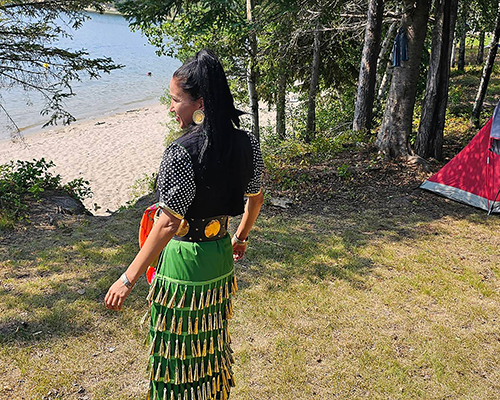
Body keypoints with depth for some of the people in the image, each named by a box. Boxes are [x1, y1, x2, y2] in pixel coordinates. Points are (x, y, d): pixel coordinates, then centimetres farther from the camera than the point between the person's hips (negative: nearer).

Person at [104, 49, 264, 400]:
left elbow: (168, 224, -26)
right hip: (221, 257, 7)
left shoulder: (182, 153, -25)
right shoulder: (247, 143, -4)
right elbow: (255, 198, 8)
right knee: (213, 341, 26)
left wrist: (128, 280, -19)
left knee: (178, 348, 14)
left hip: (183, 262, -7)